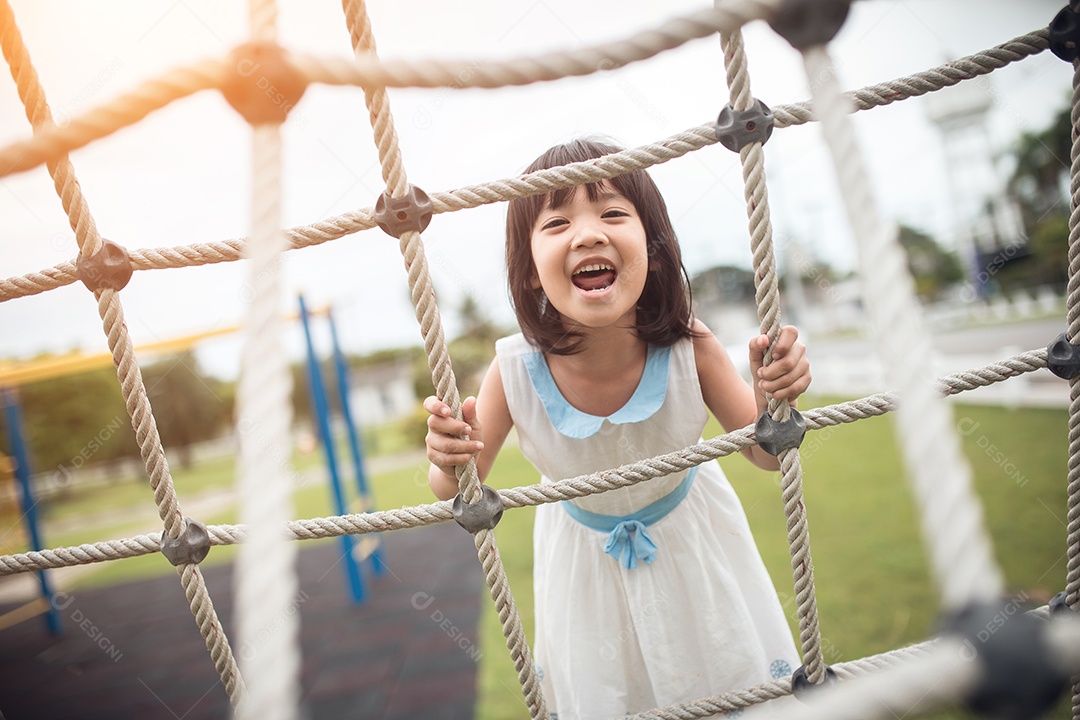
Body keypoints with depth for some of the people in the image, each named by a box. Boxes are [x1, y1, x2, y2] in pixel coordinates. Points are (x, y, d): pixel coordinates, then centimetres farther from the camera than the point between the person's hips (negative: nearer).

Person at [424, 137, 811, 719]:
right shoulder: (514, 373, -33)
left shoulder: (690, 350, -33)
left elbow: (765, 453, -17)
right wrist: (449, 462, -40)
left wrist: (773, 399, -38)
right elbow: (459, 491, -17)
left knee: (729, 669, 22)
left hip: (689, 535, 0)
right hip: (584, 553, 0)